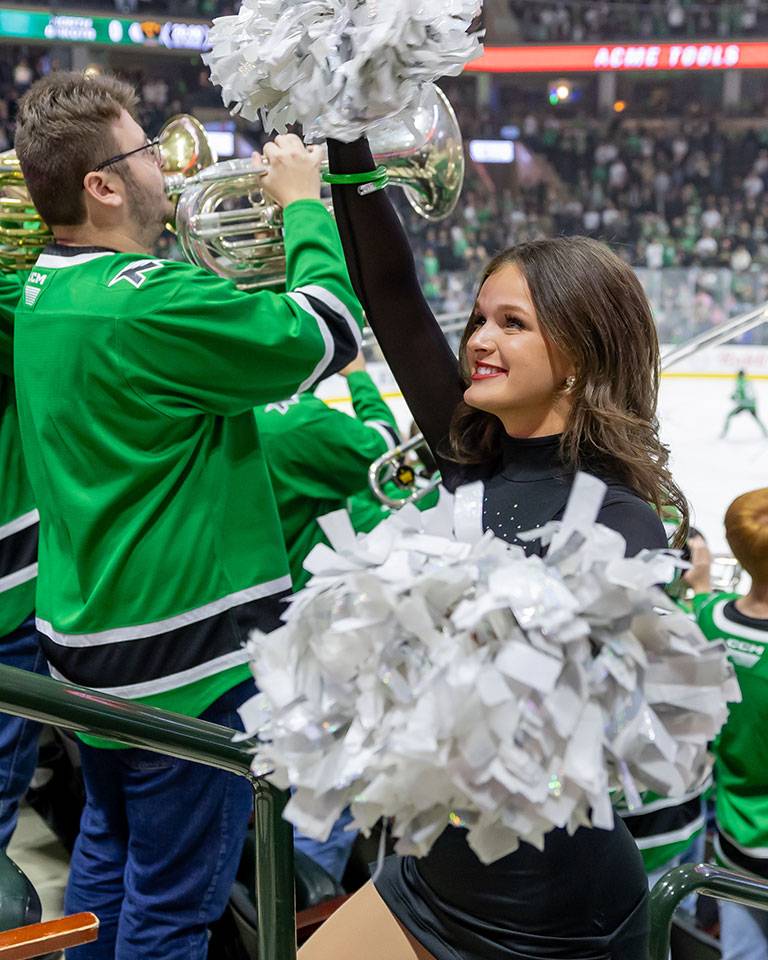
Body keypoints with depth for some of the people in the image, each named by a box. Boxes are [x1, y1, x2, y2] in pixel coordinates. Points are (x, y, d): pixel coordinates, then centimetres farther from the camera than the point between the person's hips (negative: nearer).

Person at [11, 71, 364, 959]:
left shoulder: (42, 292, 4)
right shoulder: (152, 304, -24)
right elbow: (326, 333, -21)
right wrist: (304, 205, -7)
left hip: (84, 632, 9)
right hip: (182, 657, -9)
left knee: (107, 853, 24)